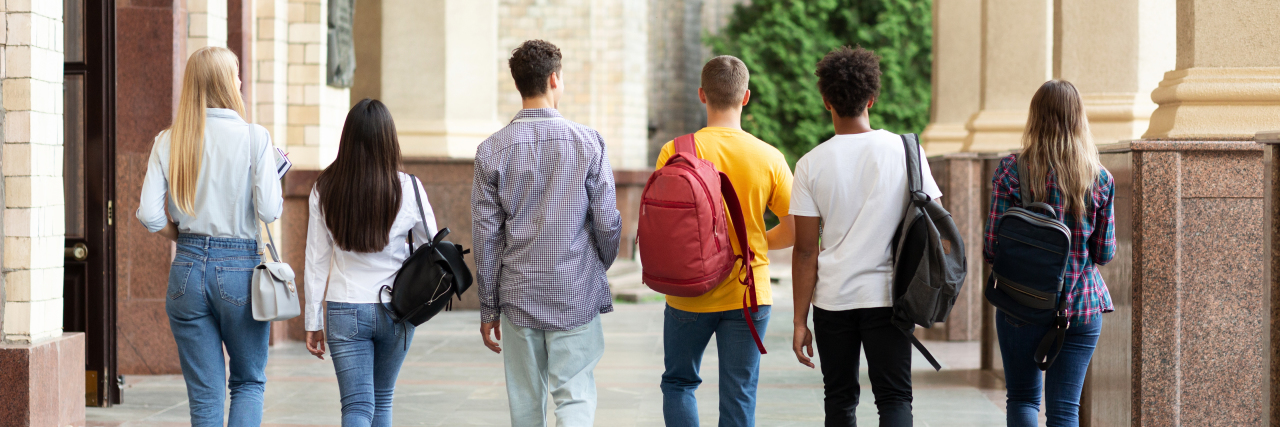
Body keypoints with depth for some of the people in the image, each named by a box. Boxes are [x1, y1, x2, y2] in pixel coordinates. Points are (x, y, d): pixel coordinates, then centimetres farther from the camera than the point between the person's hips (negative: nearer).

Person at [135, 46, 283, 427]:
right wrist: (277, 195, 9)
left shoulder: (168, 141, 1)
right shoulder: (254, 137, -8)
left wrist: (183, 236, 13)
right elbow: (269, 211, -11)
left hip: (188, 267, 3)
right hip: (240, 266, -3)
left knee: (204, 394, 8)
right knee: (249, 381, 14)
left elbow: (149, 214, -4)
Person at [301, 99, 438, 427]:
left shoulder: (325, 190, -6)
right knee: (382, 400, 19)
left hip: (344, 310, -1)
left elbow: (316, 261, -1)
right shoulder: (408, 188, -9)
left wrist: (313, 322, 5)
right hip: (396, 310, 1)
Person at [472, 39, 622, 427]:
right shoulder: (588, 143, -6)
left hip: (518, 297, 2)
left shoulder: (492, 151, -2)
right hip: (576, 295, -2)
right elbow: (607, 223, -4)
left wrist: (489, 308, 8)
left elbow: (486, 237, -1)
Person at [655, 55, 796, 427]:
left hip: (689, 295, -1)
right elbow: (795, 230, -1)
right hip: (749, 296, 1)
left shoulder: (675, 153, -9)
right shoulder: (769, 158, -5)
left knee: (679, 384, 17)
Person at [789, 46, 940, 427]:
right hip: (887, 295, 0)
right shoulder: (905, 150, -2)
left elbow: (806, 251, -4)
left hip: (832, 299, 0)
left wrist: (800, 320, 1)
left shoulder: (812, 164, -4)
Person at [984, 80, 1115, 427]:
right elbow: (1105, 252, 2)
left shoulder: (1011, 171, -8)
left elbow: (993, 248, -9)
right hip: (1082, 306, 2)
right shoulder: (1100, 179, -1)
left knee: (1022, 397, 11)